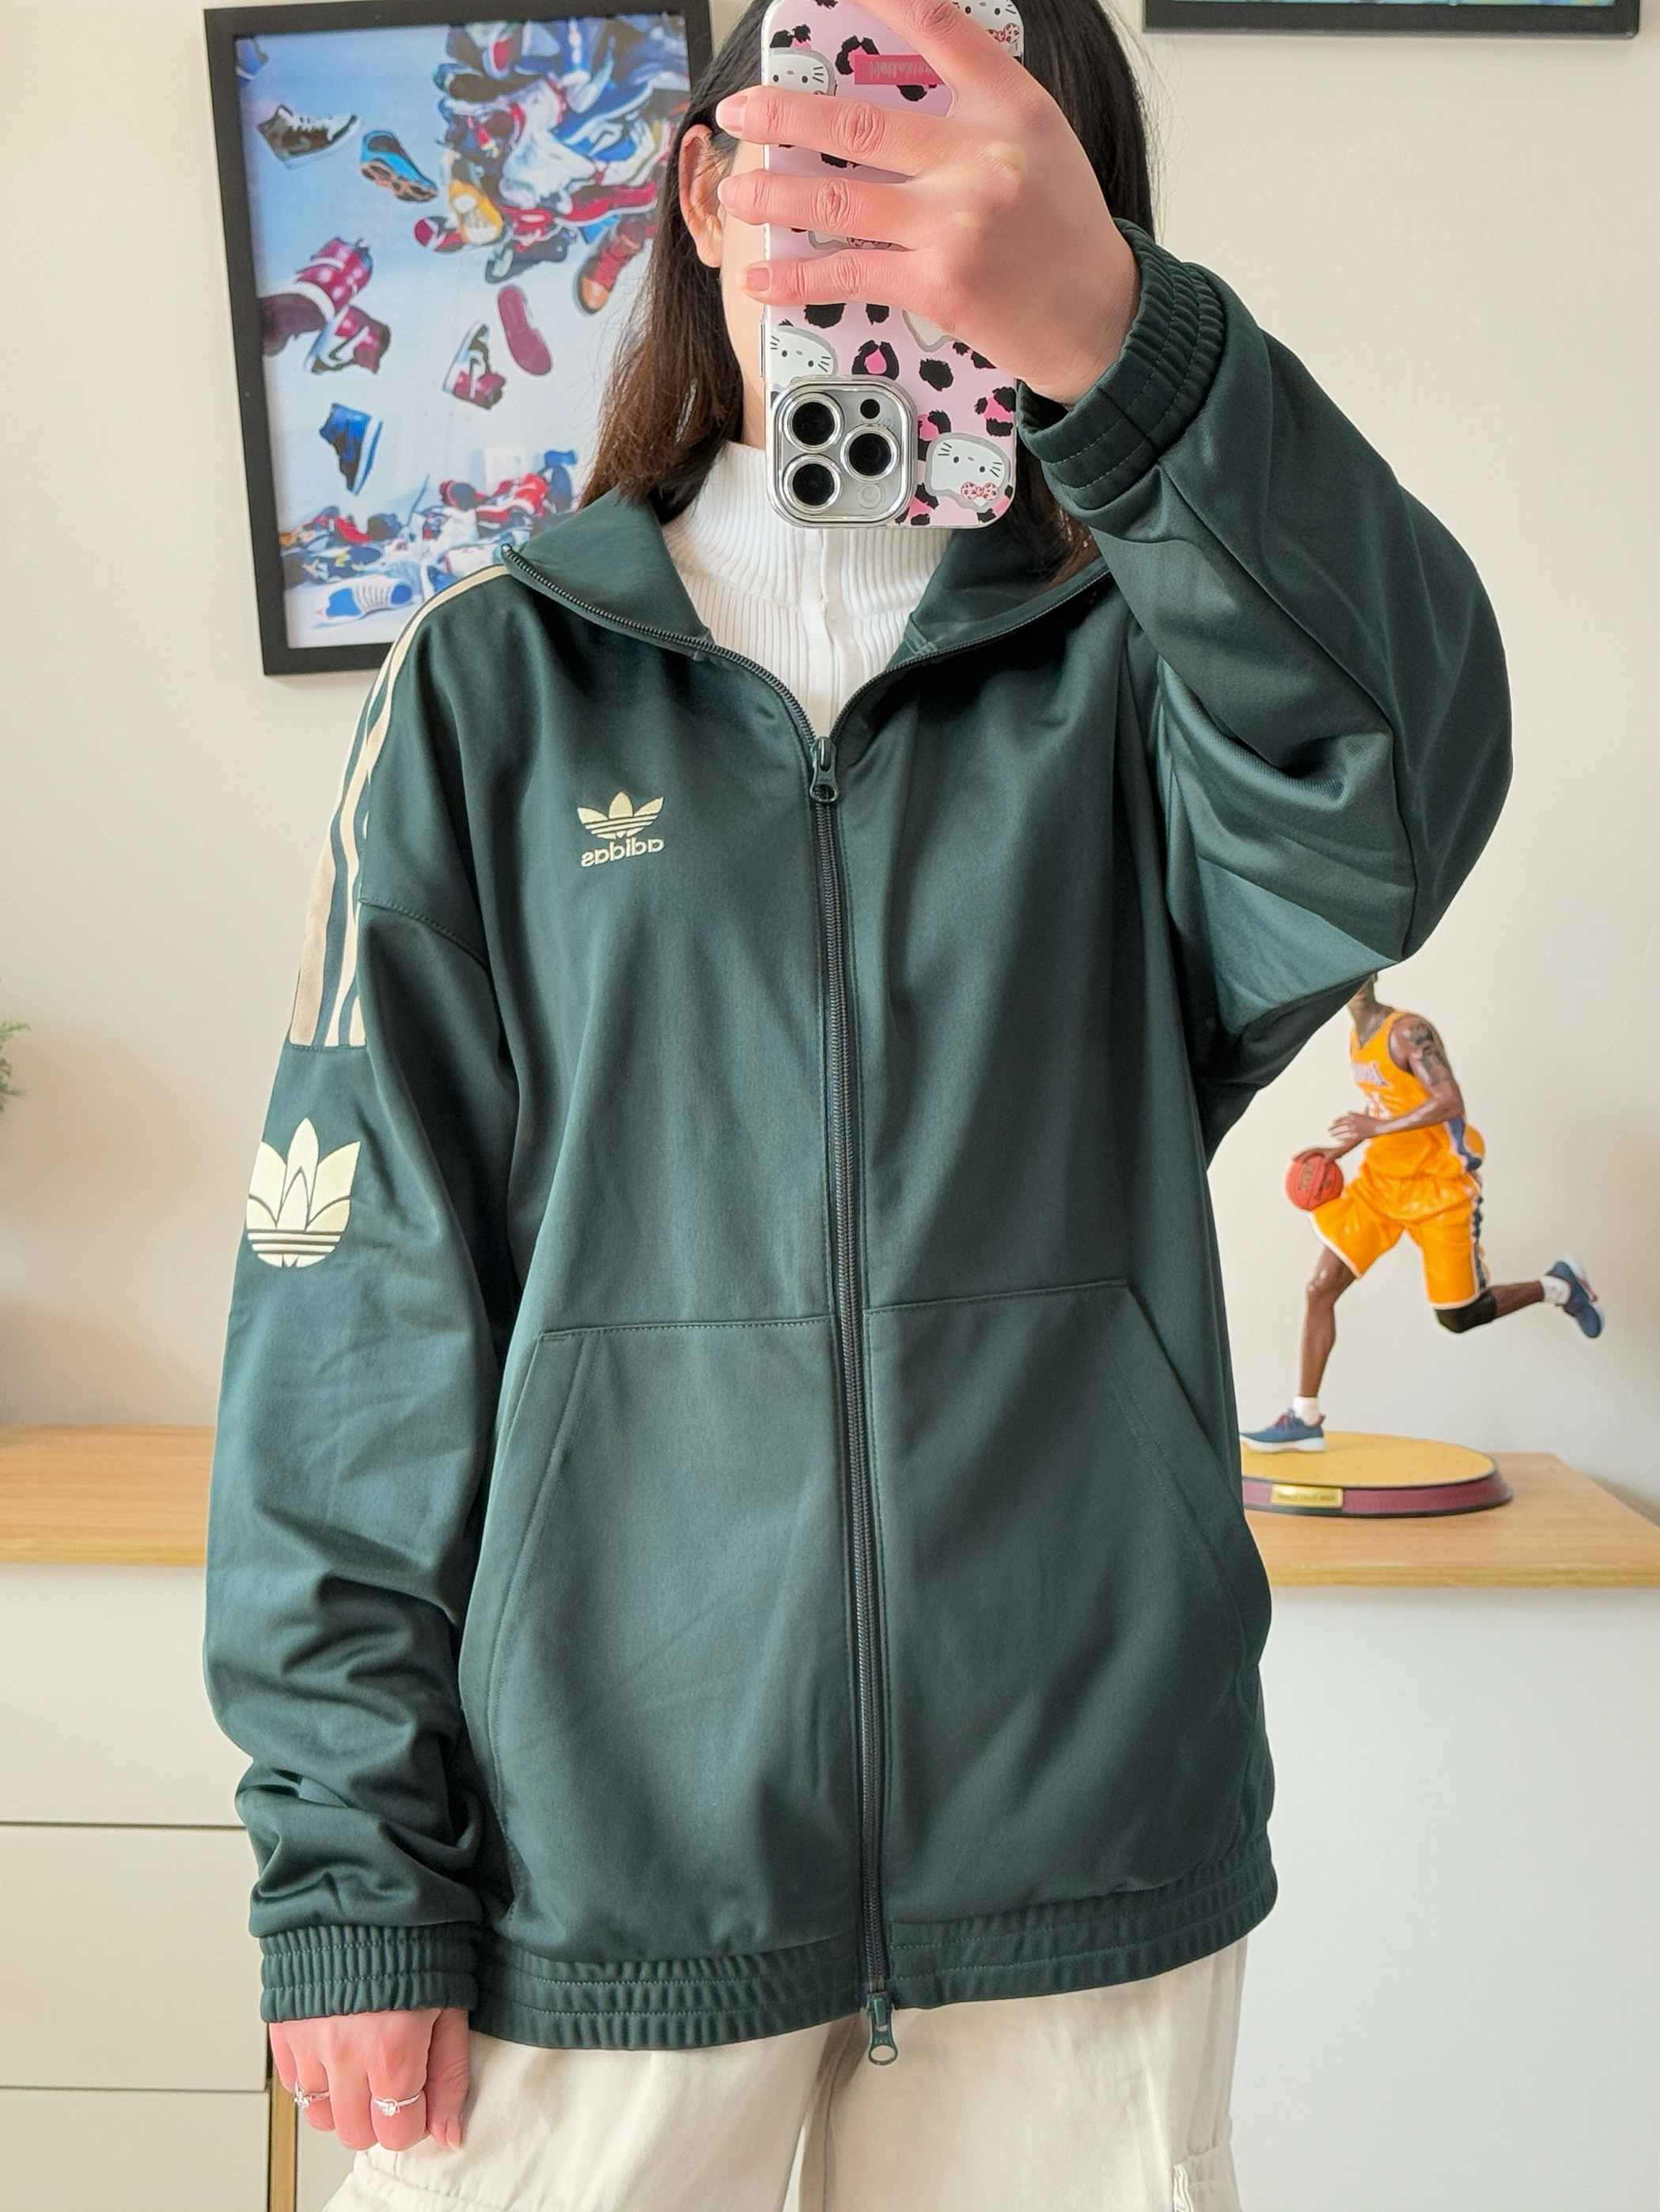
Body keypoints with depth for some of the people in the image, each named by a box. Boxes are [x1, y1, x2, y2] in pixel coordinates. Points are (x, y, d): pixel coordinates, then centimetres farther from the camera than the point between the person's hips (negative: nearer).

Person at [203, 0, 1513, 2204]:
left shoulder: (1133, 676, 4)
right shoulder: (505, 681, 2)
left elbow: (1388, 810, -20)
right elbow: (359, 1277, -2)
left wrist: (1120, 345, -37)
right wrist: (349, 1865, -5)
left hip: (1079, 1849, 1)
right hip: (593, 1843, 0)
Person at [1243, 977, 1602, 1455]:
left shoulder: (1409, 1031, -17)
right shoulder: (1357, 1036, 9)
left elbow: (1449, 1103, -26)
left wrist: (1377, 1128, -31)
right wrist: (1341, 1148, 10)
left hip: (1438, 1186, -8)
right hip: (1381, 1180, 8)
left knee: (1459, 1317, 1)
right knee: (1320, 1287, -4)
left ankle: (1558, 1286, 27)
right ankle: (1304, 1420, 2)